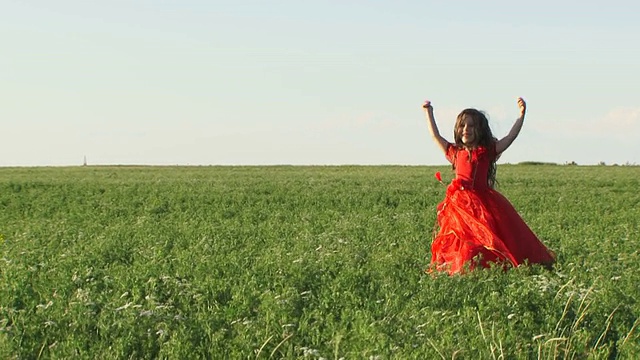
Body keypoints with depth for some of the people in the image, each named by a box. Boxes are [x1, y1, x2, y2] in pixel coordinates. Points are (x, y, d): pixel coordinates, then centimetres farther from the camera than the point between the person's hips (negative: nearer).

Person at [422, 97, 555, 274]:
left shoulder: (488, 151, 8)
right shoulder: (455, 151, 14)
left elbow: (511, 137, 4)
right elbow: (435, 136, 22)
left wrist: (521, 114, -2)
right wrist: (428, 113, 27)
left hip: (483, 201, -1)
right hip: (460, 203, 1)